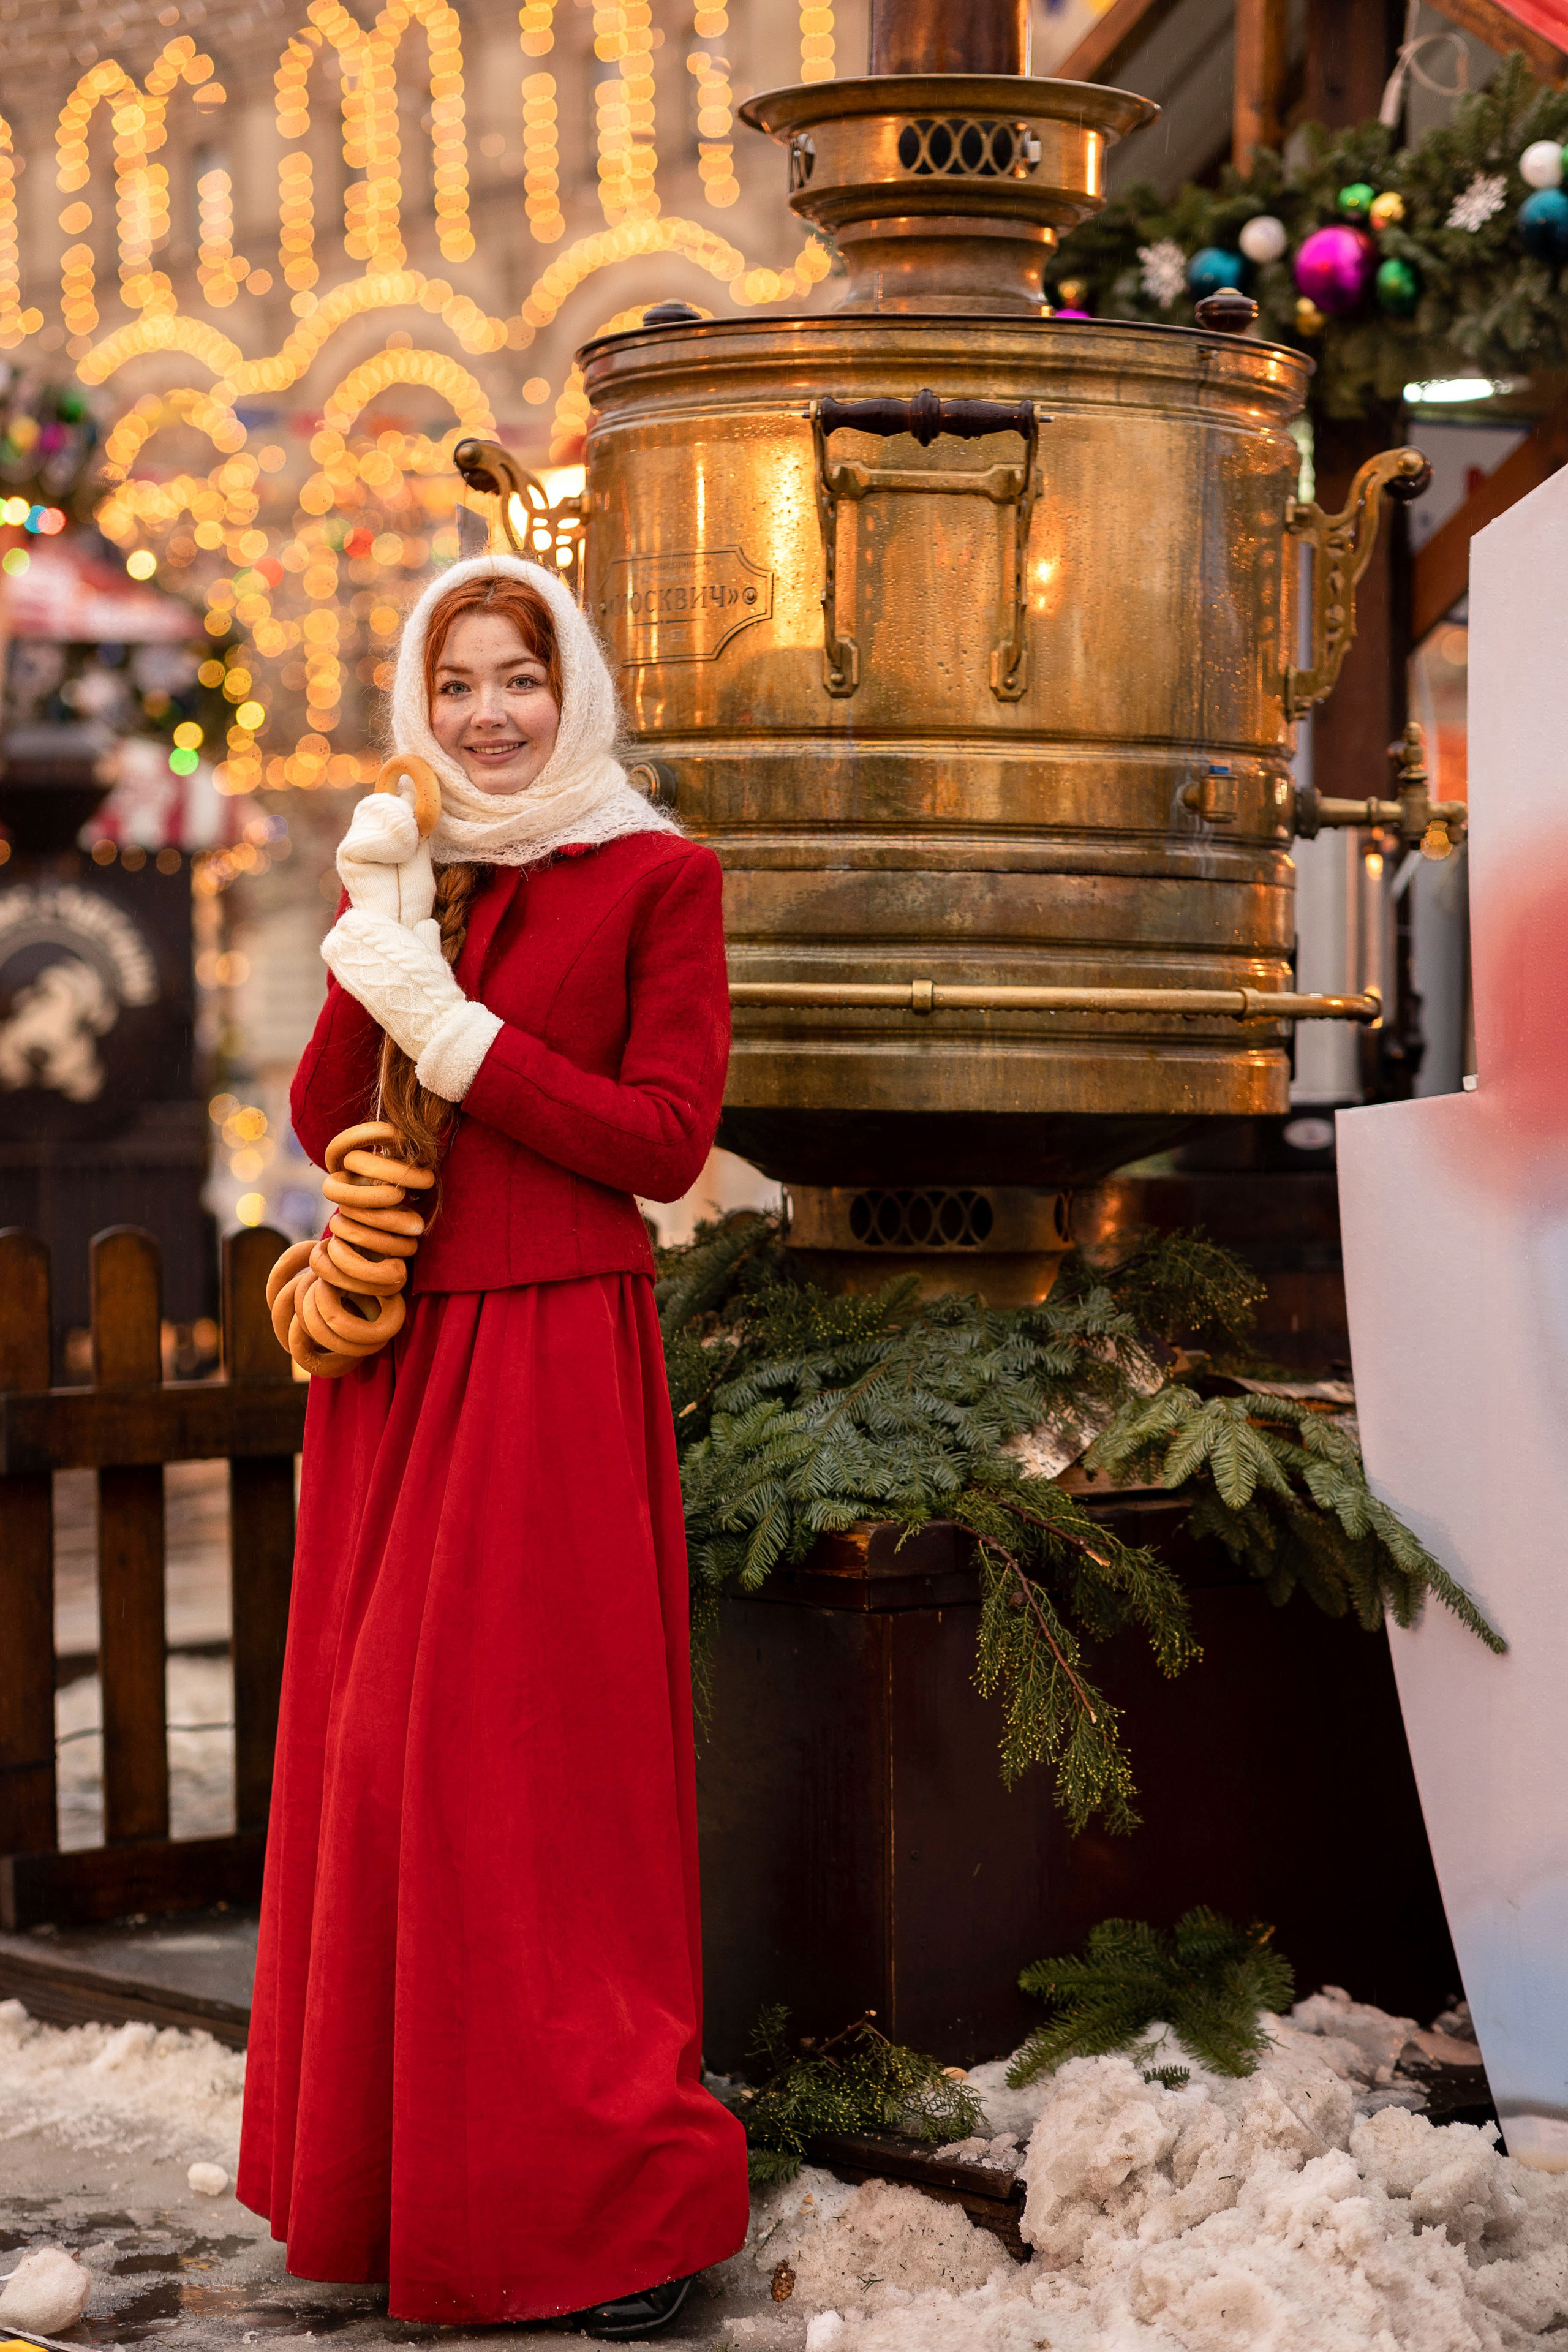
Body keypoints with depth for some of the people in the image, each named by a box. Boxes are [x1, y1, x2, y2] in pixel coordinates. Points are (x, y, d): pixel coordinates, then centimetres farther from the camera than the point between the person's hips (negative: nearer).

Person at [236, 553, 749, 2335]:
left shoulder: (654, 877, 0)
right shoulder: (414, 868, 15)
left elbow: (663, 1141, -9)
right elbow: (324, 1122, 7)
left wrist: (452, 1025, -12)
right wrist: (377, 938, -5)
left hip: (553, 1360, -5)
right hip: (394, 1359, 6)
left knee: (546, 1766, -5)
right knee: (375, 1748, 7)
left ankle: (620, 2202, 3)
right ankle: (389, 2165, 19)